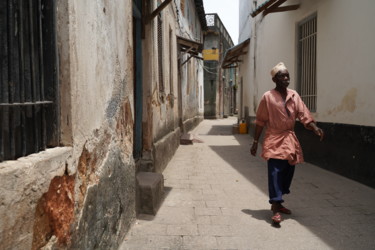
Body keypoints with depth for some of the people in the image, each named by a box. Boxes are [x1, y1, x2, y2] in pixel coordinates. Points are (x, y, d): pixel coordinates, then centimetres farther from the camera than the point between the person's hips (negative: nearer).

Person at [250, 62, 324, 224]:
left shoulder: (294, 95, 7)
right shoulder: (268, 97, -5)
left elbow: (304, 115, 0)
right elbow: (260, 121, -2)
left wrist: (315, 128, -17)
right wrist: (255, 142, -2)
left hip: (290, 139, 6)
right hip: (274, 140, -5)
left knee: (288, 173, 10)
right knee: (275, 173, -11)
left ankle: (277, 203, 26)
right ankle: (275, 209, -9)